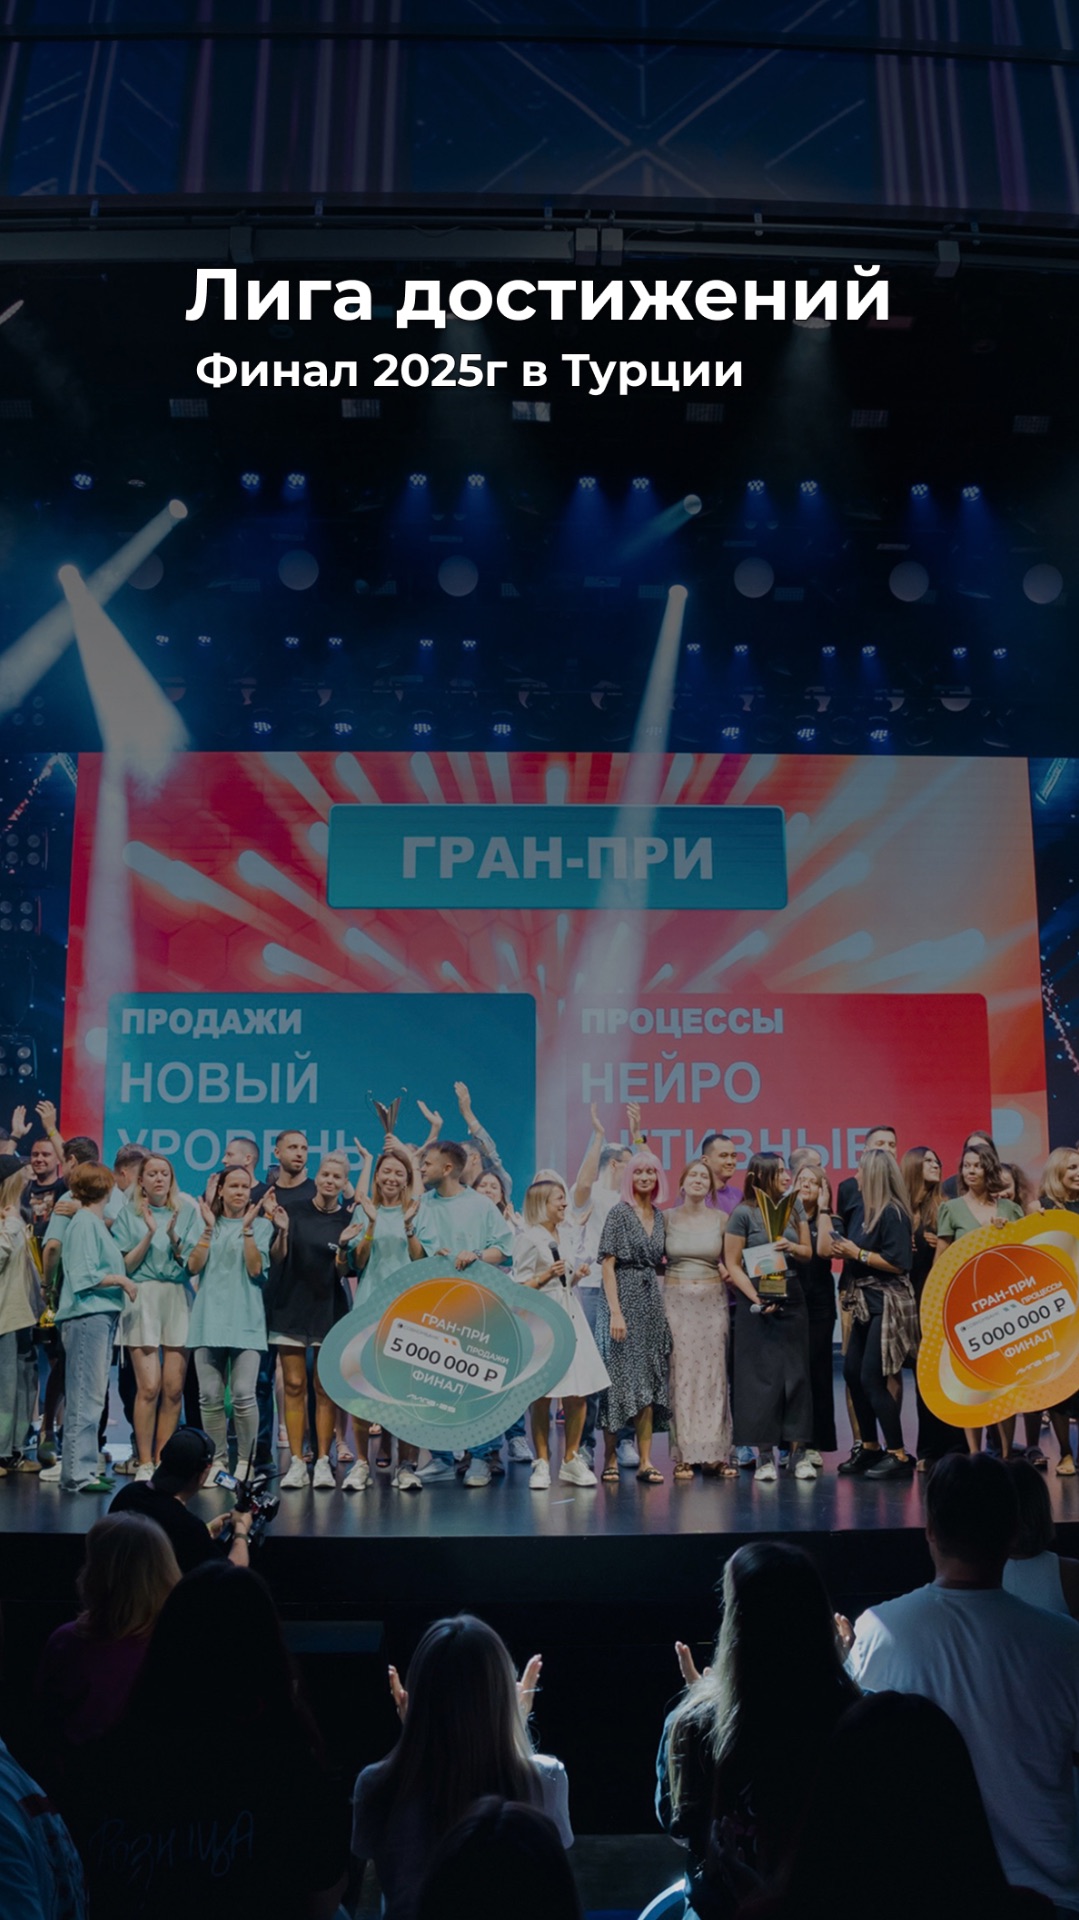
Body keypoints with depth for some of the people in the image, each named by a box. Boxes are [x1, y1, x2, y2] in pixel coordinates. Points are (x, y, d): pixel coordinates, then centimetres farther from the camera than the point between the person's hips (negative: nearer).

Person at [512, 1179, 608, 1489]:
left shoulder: (566, 1235, 16)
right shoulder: (528, 1238, -6)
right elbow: (519, 1287, -7)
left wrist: (578, 1275, 5)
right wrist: (547, 1275, -19)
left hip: (570, 1315, 6)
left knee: (578, 1393, 2)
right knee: (542, 1396, -2)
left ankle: (571, 1460, 13)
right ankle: (542, 1463, 7)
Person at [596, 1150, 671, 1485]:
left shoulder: (659, 1216, 12)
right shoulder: (619, 1213, -6)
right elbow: (608, 1264, -11)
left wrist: (662, 1303, 7)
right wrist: (616, 1311, -18)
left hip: (652, 1302, 6)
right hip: (623, 1298, -6)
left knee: (649, 1381, 4)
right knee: (619, 1377, -3)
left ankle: (645, 1461, 8)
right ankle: (610, 1457, 8)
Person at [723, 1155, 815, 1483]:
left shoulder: (794, 1206, 9)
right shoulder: (743, 1213, -5)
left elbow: (808, 1253, 14)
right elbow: (732, 1264, -6)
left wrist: (792, 1247, -9)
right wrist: (756, 1298, -16)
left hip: (792, 1296, 4)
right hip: (756, 1300, -4)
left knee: (796, 1373, 3)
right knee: (761, 1375, -1)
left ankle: (798, 1453, 9)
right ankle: (765, 1455, 7)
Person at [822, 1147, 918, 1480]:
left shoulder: (892, 1213, -16)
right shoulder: (861, 1205, 9)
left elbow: (898, 1263, -22)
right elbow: (826, 1247, 17)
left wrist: (857, 1253, -18)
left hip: (887, 1302, -9)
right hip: (865, 1302, 9)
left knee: (872, 1378, -8)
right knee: (852, 1371, 13)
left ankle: (898, 1456, 1)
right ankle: (869, 1447, 25)